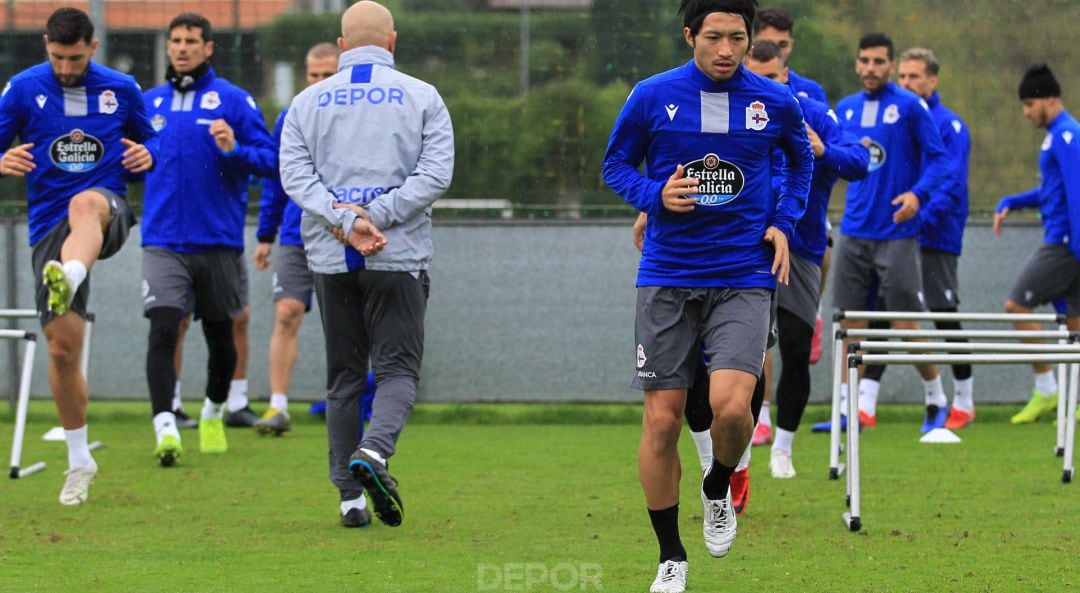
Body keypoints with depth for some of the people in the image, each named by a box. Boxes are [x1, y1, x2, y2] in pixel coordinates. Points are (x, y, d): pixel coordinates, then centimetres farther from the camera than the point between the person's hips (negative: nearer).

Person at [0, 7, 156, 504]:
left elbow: (147, 137, 22)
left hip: (108, 210, -2)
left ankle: (69, 280, -74)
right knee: (62, 347, -2)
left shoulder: (121, 89, 8)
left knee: (85, 204, -41)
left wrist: (147, 154, -3)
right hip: (49, 226, 2)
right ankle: (79, 461, 15)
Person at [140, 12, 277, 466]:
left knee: (220, 335, 14)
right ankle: (165, 427, -24)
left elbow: (272, 159, -6)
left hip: (219, 239, -1)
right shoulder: (149, 103, 10)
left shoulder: (232, 100, -2)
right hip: (163, 241, 1)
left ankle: (214, 413, 38)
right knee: (163, 329, -17)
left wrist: (235, 150, -22)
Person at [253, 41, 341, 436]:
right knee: (286, 315, -10)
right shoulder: (289, 121, 8)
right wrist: (265, 236, 12)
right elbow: (273, 181, 14)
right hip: (297, 237, 1)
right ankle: (278, 408, -12)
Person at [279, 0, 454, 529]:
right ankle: (374, 450, -28)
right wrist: (373, 217, -11)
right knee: (398, 368, 0)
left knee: (343, 376, 9)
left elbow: (296, 173, -4)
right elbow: (435, 173, -7)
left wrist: (344, 221, -13)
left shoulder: (308, 102, 8)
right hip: (400, 257, -2)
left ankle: (349, 494, 6)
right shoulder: (422, 98, 3)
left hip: (330, 260, 2)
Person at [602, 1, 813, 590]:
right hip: (667, 279, 0)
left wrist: (783, 222, 7)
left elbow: (801, 161, 21)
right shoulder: (652, 96, -2)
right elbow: (616, 163, 9)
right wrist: (656, 196, -11)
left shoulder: (775, 101, 2)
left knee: (731, 405, -20)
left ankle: (719, 488, 15)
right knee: (662, 419, 0)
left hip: (743, 277, 0)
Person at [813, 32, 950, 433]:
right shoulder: (846, 109, 10)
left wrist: (918, 193, -21)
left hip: (896, 233, -5)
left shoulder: (910, 106, -5)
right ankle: (849, 408, 5)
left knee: (905, 325, -3)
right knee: (850, 324, 1)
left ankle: (936, 400, 15)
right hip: (854, 231, 5)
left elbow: (938, 158, -6)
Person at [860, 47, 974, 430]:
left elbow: (951, 183, -14)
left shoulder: (949, 125, -6)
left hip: (934, 238, -5)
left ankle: (964, 402, 15)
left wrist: (922, 216, -26)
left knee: (945, 318, 2)